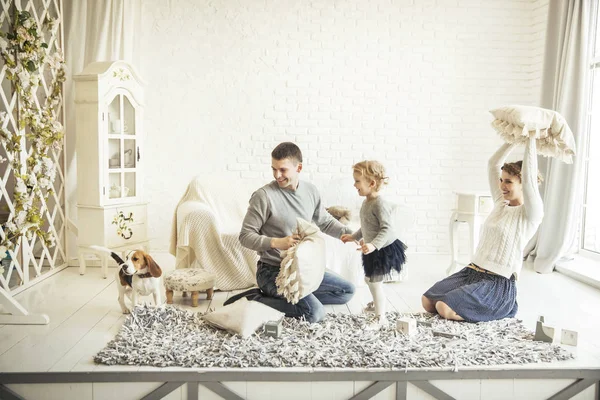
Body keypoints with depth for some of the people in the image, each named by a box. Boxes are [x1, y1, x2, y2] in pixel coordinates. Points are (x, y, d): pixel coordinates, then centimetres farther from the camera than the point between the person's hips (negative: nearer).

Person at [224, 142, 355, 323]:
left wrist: (349, 233, -1)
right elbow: (245, 236, -14)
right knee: (315, 313, -21)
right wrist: (276, 242, -30)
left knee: (347, 291, 9)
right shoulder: (263, 196, -17)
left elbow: (325, 221, 16)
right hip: (273, 271, -7)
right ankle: (256, 300, -6)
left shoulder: (310, 191, 2)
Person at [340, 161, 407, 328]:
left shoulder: (380, 204, -25)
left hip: (384, 249, -10)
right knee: (369, 279, 25)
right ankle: (378, 302, 50)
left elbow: (387, 229, -30)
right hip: (373, 250, 10)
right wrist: (353, 236, 21)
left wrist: (373, 245, -39)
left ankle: (380, 316, 8)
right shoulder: (366, 202, 5)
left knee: (375, 282, -6)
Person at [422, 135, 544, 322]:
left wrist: (531, 138, -17)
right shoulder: (501, 203, 12)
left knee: (444, 308, -23)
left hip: (498, 284, -7)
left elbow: (529, 177, -24)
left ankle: (501, 308, 2)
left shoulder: (531, 213, -8)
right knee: (428, 301, -6)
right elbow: (493, 165, 13)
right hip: (471, 271, 7)